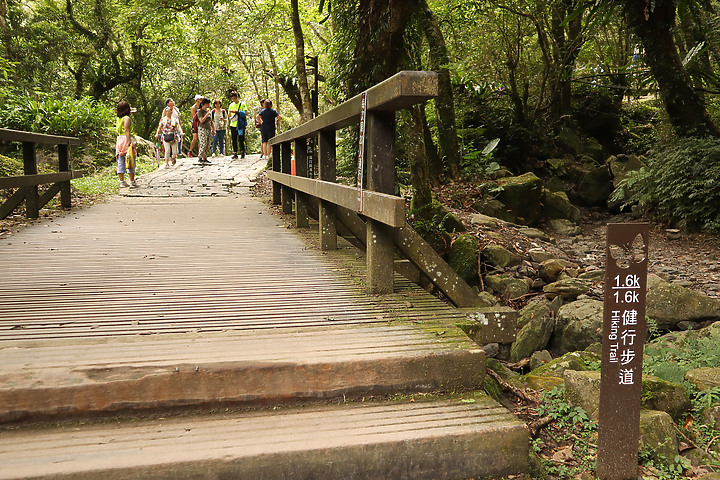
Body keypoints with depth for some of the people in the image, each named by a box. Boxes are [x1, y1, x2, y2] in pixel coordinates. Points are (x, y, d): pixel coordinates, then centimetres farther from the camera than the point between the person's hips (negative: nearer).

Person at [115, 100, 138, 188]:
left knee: (121, 162, 7)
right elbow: (127, 131, -17)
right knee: (130, 162, -7)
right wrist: (130, 142, -22)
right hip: (127, 140, -8)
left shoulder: (119, 119, 16)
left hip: (119, 140, 8)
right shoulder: (127, 118, -8)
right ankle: (132, 182, -8)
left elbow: (118, 131, 15)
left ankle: (122, 181, 9)